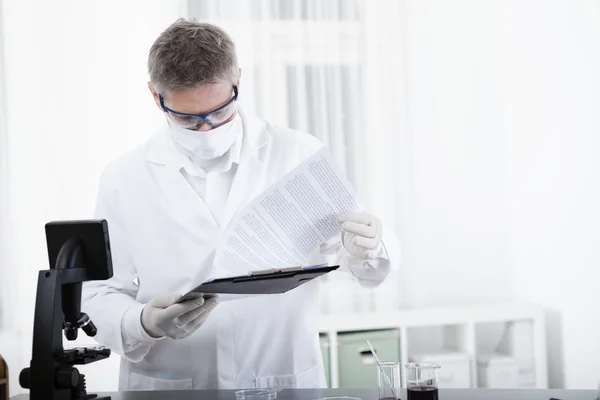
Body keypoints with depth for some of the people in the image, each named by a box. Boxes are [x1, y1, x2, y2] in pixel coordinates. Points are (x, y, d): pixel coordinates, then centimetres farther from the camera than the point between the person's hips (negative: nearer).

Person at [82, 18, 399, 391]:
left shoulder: (299, 155, 3)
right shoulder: (123, 180, 3)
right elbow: (100, 296, 3)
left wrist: (362, 248, -15)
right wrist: (146, 323, -17)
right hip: (167, 388, 0)